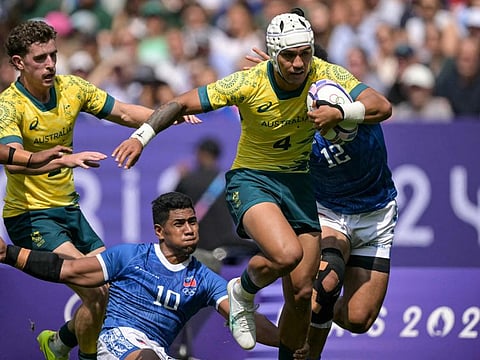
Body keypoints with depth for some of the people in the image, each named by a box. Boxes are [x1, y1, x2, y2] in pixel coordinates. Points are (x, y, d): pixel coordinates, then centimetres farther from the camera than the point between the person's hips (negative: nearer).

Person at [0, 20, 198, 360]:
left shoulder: (70, 87, 0)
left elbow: (123, 112, 10)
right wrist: (66, 159, -50)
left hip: (68, 209, 7)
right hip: (30, 216, -7)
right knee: (96, 292, -19)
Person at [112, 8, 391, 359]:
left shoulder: (327, 75, -14)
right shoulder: (249, 83, -21)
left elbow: (382, 107, -19)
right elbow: (182, 103, -14)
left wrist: (340, 112, -36)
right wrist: (141, 136, -26)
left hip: (297, 182, 4)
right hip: (251, 180, -4)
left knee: (301, 293, 0)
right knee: (287, 254, -31)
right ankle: (243, 291, 2)